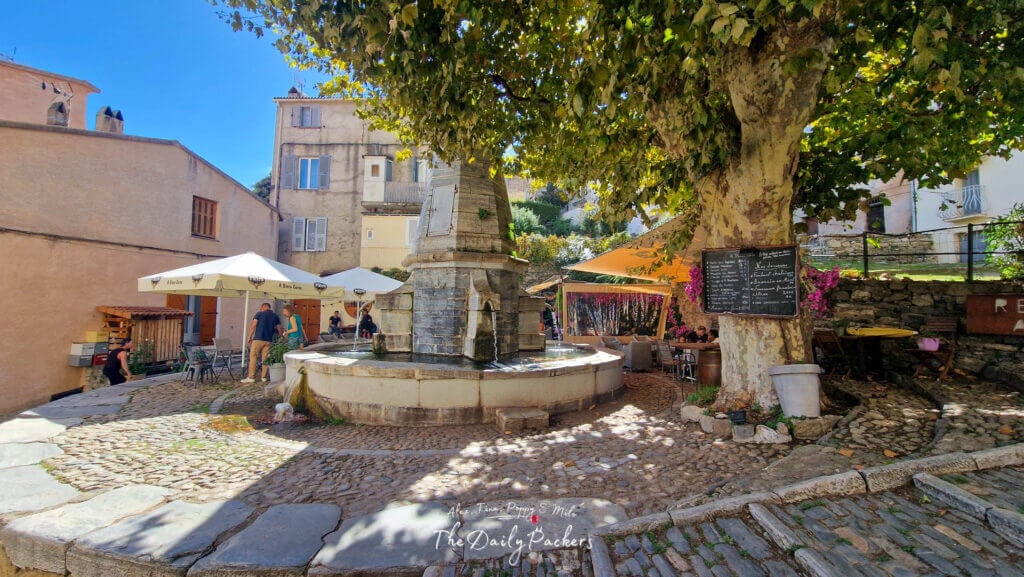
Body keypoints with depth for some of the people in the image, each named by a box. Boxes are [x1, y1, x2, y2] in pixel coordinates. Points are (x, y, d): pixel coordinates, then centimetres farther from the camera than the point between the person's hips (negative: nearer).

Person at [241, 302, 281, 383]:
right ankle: (264, 377, 9)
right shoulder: (275, 316, 11)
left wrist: (249, 337, 2)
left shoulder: (259, 314, 2)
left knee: (253, 357, 2)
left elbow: (253, 326, -4)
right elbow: (279, 330, 11)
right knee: (265, 359, 7)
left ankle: (251, 377, 0)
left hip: (258, 339, -3)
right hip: (268, 340, 3)